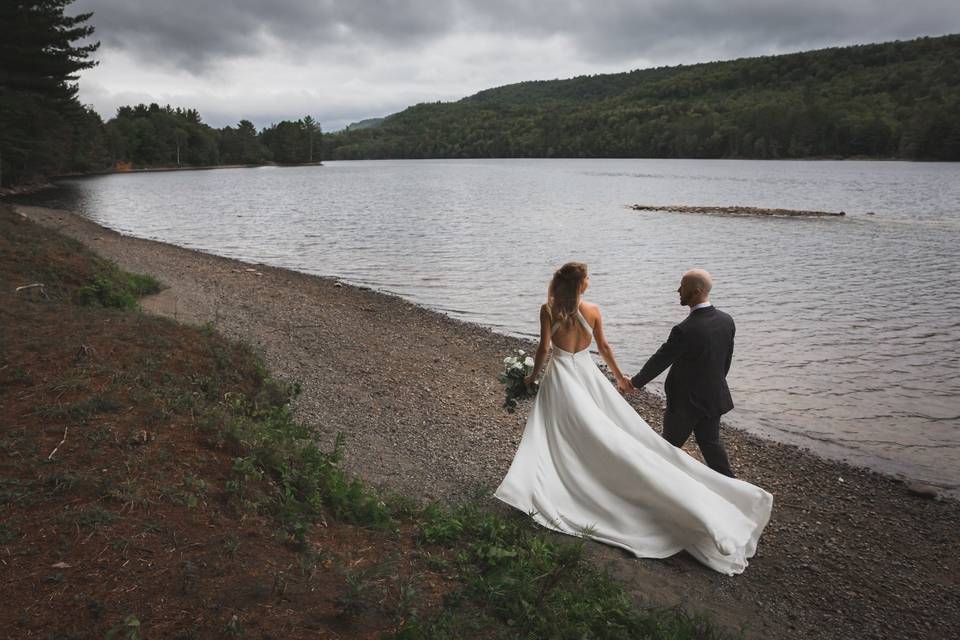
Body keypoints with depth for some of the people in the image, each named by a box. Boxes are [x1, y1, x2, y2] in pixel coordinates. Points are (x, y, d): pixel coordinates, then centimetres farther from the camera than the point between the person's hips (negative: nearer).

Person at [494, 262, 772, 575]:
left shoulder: (548, 310, -10)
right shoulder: (593, 310, -2)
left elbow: (544, 349, -10)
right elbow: (603, 347, 6)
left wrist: (534, 375, 7)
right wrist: (619, 376, 18)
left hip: (560, 376, -2)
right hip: (586, 372, 2)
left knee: (550, 438, 6)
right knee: (621, 433, 8)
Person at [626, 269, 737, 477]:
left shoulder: (685, 330, -29)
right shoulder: (727, 321, -6)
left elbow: (660, 360, -17)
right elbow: (727, 359, 7)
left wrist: (634, 382, -2)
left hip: (686, 401, -6)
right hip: (716, 396, 7)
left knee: (670, 446, 14)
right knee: (710, 442, 21)